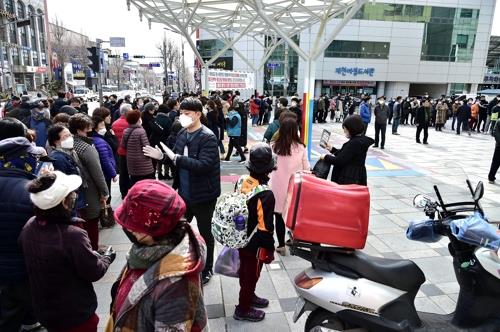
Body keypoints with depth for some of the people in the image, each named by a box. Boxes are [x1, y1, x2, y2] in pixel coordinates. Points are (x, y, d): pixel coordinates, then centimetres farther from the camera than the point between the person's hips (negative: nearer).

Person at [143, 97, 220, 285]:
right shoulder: (182, 134, 3)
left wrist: (175, 157, -31)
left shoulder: (208, 138, -21)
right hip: (184, 192, 7)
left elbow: (203, 165, -31)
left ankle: (206, 270, 33)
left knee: (204, 233, 12)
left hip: (203, 194, -7)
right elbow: (177, 159, 10)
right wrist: (162, 156, -9)